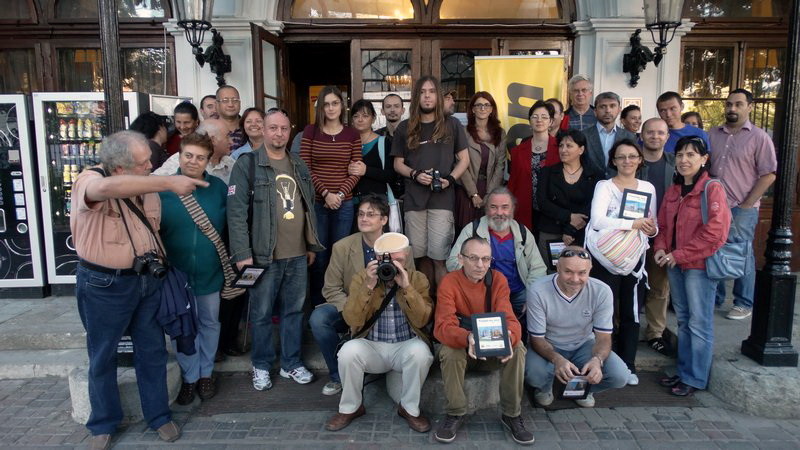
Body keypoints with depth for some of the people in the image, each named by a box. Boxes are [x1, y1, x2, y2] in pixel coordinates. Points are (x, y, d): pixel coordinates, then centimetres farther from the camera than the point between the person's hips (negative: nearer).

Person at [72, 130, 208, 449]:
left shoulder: (147, 186, 1)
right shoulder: (90, 181, -19)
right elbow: (108, 188, -45)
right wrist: (169, 182, -45)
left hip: (147, 279, 5)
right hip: (104, 284, -5)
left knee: (152, 350, 13)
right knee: (102, 357, 12)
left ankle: (158, 416, 30)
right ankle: (103, 424, 32)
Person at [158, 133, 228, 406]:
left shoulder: (219, 188, -4)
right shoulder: (162, 188, -8)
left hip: (209, 272, 1)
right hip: (175, 271, -1)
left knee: (209, 323, 15)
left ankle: (205, 373, 33)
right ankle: (189, 377, 29)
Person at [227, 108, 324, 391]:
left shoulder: (299, 166, 12)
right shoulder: (247, 164, -6)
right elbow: (236, 211, -12)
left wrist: (312, 245, 16)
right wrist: (242, 253, -17)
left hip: (298, 254, 5)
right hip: (264, 255, -5)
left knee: (294, 311, 14)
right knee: (262, 314, 7)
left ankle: (291, 363, 28)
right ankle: (261, 365, 25)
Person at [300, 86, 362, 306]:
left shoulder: (352, 134, 7)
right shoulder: (310, 131, 4)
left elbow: (355, 171, 3)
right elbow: (305, 168, -1)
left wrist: (340, 194, -11)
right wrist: (325, 193, -12)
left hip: (344, 203, 1)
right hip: (316, 202, -1)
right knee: (318, 256, 3)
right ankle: (318, 306, 16)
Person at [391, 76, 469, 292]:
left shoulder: (451, 125, 7)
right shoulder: (405, 128, 10)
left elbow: (464, 159, 8)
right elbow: (398, 164, 12)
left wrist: (450, 179, -10)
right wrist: (415, 174, -8)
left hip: (442, 197, -2)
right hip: (414, 198, 2)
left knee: (439, 256, -8)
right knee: (421, 254, 7)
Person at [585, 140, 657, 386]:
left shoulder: (648, 188, 10)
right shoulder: (604, 186, -4)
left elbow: (652, 226, 15)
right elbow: (597, 220, -20)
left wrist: (652, 229, -8)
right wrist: (632, 224, -22)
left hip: (635, 257, 4)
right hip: (607, 258, -4)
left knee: (631, 313, 9)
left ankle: (627, 365, 22)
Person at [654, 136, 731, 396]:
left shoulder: (713, 189, -9)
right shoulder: (673, 191, 11)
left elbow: (714, 231, -17)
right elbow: (663, 225, 16)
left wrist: (679, 255, -16)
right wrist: (660, 248, -3)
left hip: (699, 264, -7)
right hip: (675, 264, 7)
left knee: (699, 323, 1)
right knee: (682, 320, 15)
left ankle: (695, 379, 11)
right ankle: (683, 371, 25)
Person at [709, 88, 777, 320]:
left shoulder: (759, 138, -5)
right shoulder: (713, 134, 8)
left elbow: (768, 174, -8)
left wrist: (746, 205, -11)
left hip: (742, 209, -4)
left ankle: (744, 304, 17)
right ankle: (714, 298, 26)